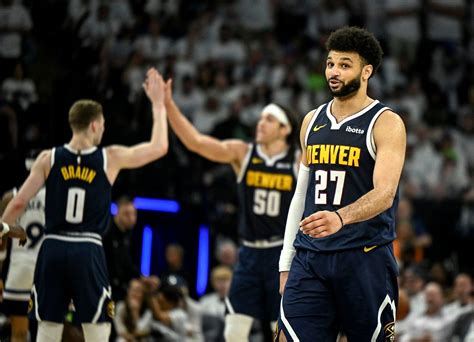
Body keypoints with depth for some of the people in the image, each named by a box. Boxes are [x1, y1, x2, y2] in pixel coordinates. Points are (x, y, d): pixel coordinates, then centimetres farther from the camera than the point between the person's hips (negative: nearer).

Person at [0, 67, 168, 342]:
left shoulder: (49, 159, 2)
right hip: (88, 252, -2)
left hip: (53, 249, 3)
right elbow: (159, 147, 7)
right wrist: (158, 104, 17)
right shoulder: (110, 159, -2)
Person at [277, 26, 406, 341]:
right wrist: (286, 261, 14)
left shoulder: (386, 123, -4)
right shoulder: (312, 121, 14)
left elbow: (384, 194, -18)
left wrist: (341, 217, -37)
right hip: (309, 255, 5)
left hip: (365, 256, -5)